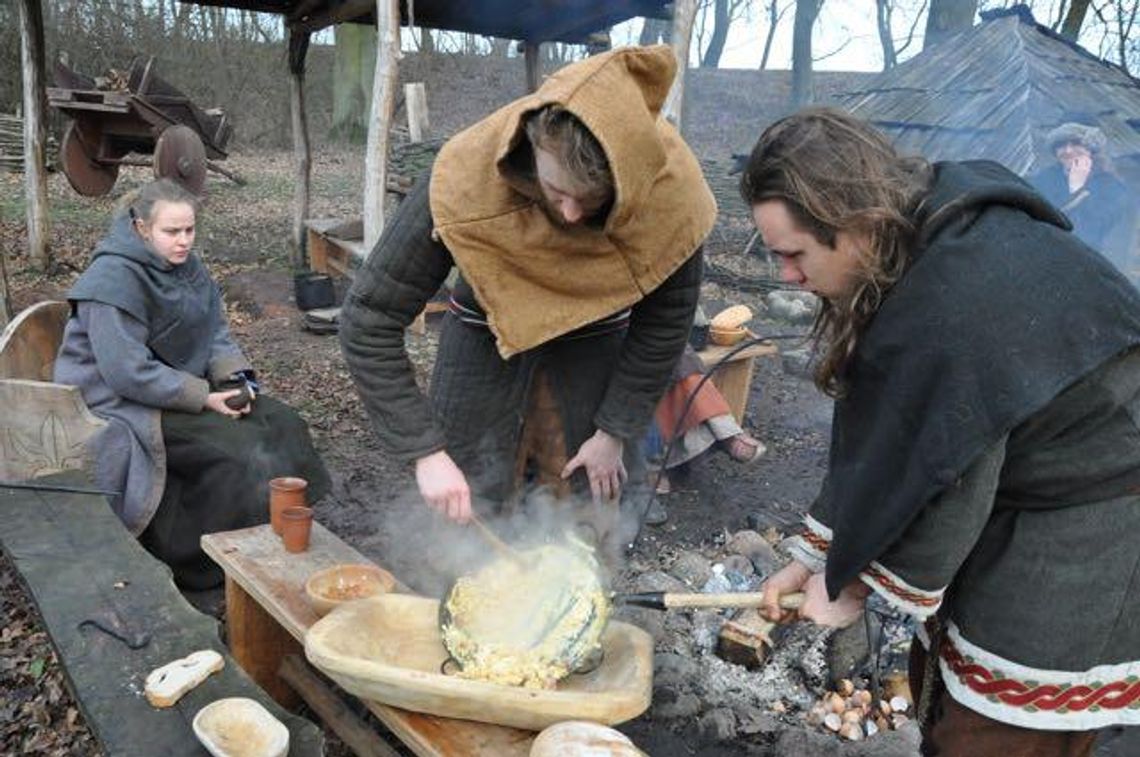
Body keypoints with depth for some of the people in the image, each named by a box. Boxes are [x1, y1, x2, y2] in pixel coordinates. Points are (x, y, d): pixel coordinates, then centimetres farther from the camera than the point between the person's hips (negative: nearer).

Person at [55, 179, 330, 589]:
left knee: (281, 425, -5)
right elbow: (128, 372, -25)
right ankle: (197, 565, -7)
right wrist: (204, 398, -23)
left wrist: (236, 378, -9)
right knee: (233, 448, -24)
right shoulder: (114, 279, -20)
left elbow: (215, 333, 10)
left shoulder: (186, 265, 5)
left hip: (185, 383, 8)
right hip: (122, 401, -8)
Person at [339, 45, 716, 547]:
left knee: (600, 499, 5)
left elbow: (665, 322, -11)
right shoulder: (464, 179, -33)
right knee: (459, 512, 2)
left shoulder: (669, 190, -28)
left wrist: (615, 431, -8)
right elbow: (368, 322, -26)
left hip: (596, 339, 1)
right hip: (486, 332, -1)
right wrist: (426, 450, -30)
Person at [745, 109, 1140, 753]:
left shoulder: (953, 312, -33)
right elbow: (877, 441, 1)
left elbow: (946, 481, -24)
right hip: (1022, 493, 8)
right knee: (941, 683, 18)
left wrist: (850, 581, -7)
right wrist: (814, 557, 4)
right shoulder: (928, 238, -4)